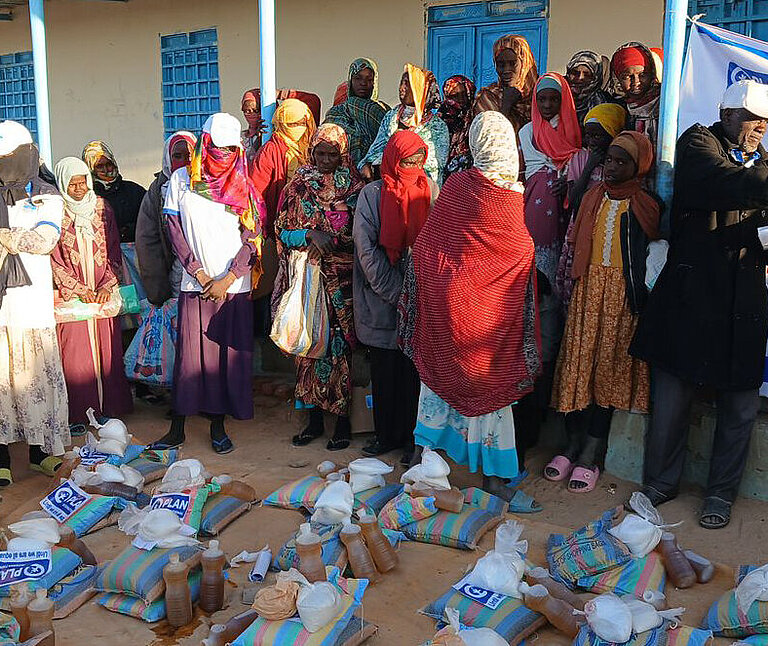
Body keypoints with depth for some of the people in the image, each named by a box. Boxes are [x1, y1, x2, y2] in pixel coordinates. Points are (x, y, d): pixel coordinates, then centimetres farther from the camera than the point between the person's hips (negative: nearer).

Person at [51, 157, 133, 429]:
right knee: (75, 353, -2)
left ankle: (109, 407, 14)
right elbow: (53, 261, -2)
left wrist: (107, 286, -5)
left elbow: (114, 252, 7)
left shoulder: (102, 207, 7)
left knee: (108, 350, 3)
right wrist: (80, 290, -9)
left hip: (103, 293, 2)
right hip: (70, 295, -2)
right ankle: (78, 415, 6)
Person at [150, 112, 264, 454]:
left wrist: (227, 279, -9)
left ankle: (218, 425, 14)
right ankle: (177, 428, 8)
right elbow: (175, 231, 2)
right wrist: (200, 273, -6)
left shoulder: (243, 186, 6)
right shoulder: (181, 179, 6)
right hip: (195, 285, -1)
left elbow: (252, 238, 1)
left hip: (235, 286, 1)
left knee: (228, 353, 2)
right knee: (189, 353, -2)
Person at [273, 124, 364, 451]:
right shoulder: (298, 185, 7)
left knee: (339, 345, -2)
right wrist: (310, 235, -14)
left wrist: (330, 239, -16)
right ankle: (314, 418, 17)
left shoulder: (354, 187, 2)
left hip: (341, 282, -2)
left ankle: (343, 420, 10)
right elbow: (282, 232, 3)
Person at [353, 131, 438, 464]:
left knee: (415, 370, 4)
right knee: (384, 371, 8)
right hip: (382, 300, 0)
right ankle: (386, 435, 22)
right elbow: (367, 250, -6)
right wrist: (395, 293, -11)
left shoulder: (430, 191, 4)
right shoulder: (372, 194, -1)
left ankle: (412, 437, 17)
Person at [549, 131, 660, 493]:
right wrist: (573, 284, 7)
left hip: (621, 293, -3)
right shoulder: (592, 197, 11)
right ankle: (573, 445, 12)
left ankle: (592, 455, 6)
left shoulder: (645, 205, 0)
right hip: (587, 287, 4)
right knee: (578, 362, 1)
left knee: (608, 365, -2)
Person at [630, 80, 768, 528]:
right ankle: (661, 482, 25)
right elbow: (725, 181, -20)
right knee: (673, 396, 5)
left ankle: (721, 493, 25)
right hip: (692, 294, -4)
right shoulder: (699, 143, 2)